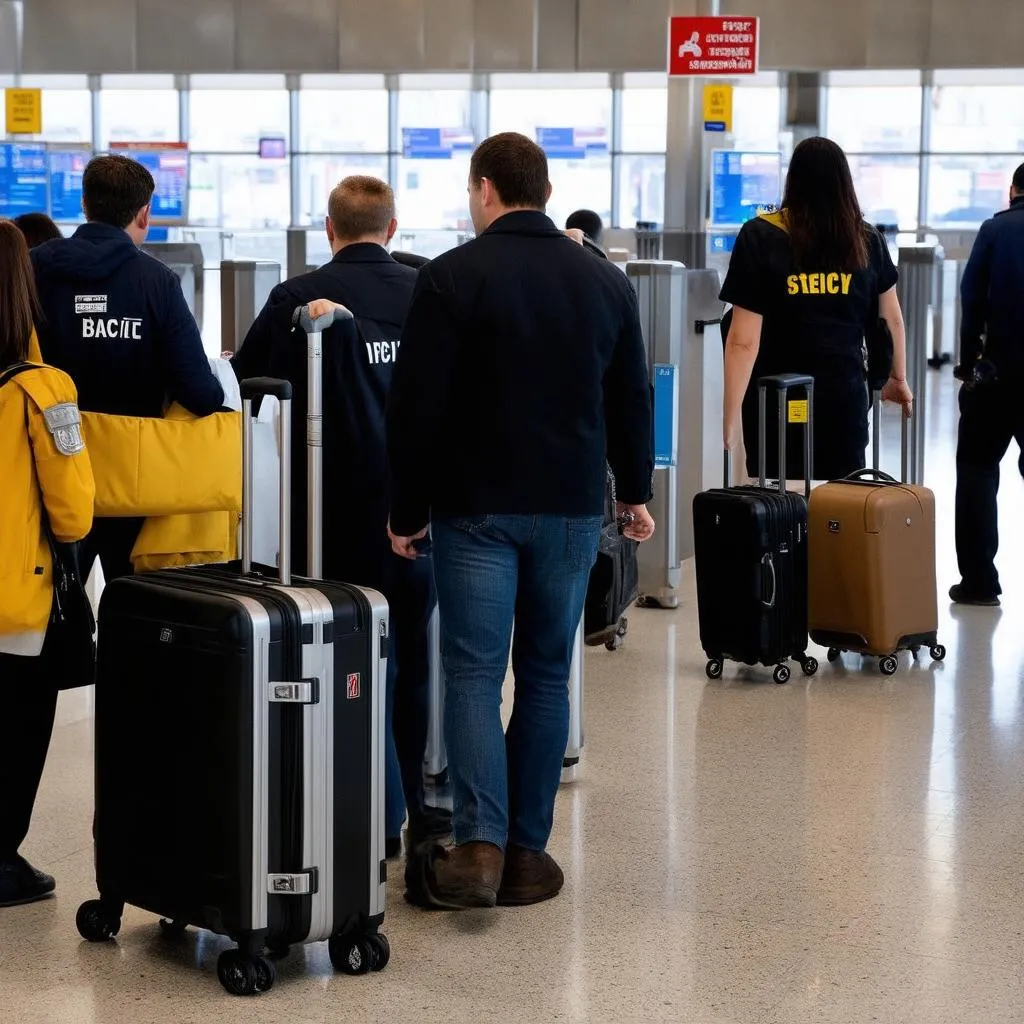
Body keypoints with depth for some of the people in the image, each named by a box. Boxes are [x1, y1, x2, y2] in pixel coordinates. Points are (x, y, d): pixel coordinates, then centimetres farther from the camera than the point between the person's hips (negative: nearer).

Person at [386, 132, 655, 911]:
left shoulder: (452, 278, -7)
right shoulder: (606, 282, 6)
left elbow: (418, 407, -9)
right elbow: (632, 399, 14)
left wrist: (408, 511, 0)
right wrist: (635, 491, 27)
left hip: (476, 505, -3)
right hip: (571, 505, 3)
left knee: (473, 672, -1)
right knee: (547, 673, 10)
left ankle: (481, 844, -15)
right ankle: (527, 850, 10)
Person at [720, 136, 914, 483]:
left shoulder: (760, 238, -9)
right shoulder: (867, 241, 2)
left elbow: (744, 341, -12)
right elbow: (892, 318, 16)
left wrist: (731, 418, -7)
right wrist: (898, 380, 32)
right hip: (844, 399, 3)